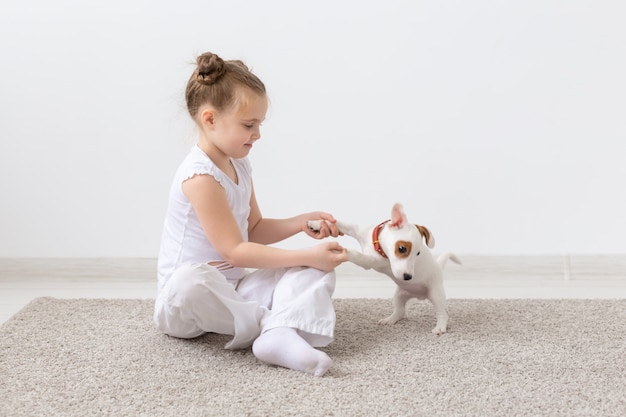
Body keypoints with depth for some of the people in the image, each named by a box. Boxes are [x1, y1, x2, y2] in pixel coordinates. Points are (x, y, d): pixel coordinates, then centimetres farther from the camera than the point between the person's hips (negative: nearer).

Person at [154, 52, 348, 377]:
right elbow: (234, 250, -23)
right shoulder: (200, 176, -21)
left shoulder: (239, 165, 8)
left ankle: (280, 334, -34)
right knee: (191, 281, -44)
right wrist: (306, 255, -22)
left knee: (317, 268, -5)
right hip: (185, 300, -9)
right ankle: (273, 322, -24)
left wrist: (302, 222, 1)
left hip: (234, 288, 9)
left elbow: (254, 230, 18)